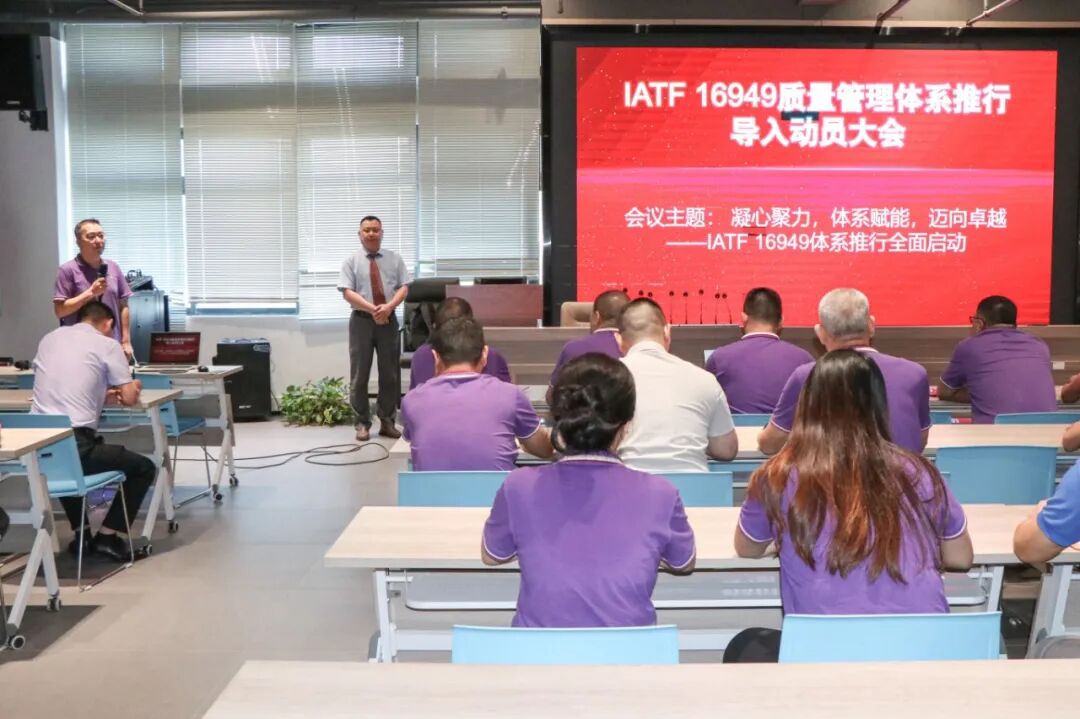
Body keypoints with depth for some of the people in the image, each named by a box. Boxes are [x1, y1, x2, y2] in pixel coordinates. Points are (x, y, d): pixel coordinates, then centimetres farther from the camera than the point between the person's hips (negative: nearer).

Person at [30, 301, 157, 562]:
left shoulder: (49, 339, 17)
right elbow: (129, 399, 1)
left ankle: (82, 531, 31)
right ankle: (108, 535, 11)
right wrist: (133, 387, 23)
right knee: (144, 468, 16)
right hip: (75, 447, -6)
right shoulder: (107, 344, 1)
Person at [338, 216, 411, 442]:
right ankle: (362, 424, 10)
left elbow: (404, 287, 1)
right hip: (362, 320, -2)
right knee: (359, 375, 1)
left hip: (389, 320, 2)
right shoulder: (352, 261, 1)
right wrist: (372, 309, -20)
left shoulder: (394, 258, 8)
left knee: (390, 374, 7)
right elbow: (348, 292, -8)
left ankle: (387, 422, 18)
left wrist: (389, 306, -17)